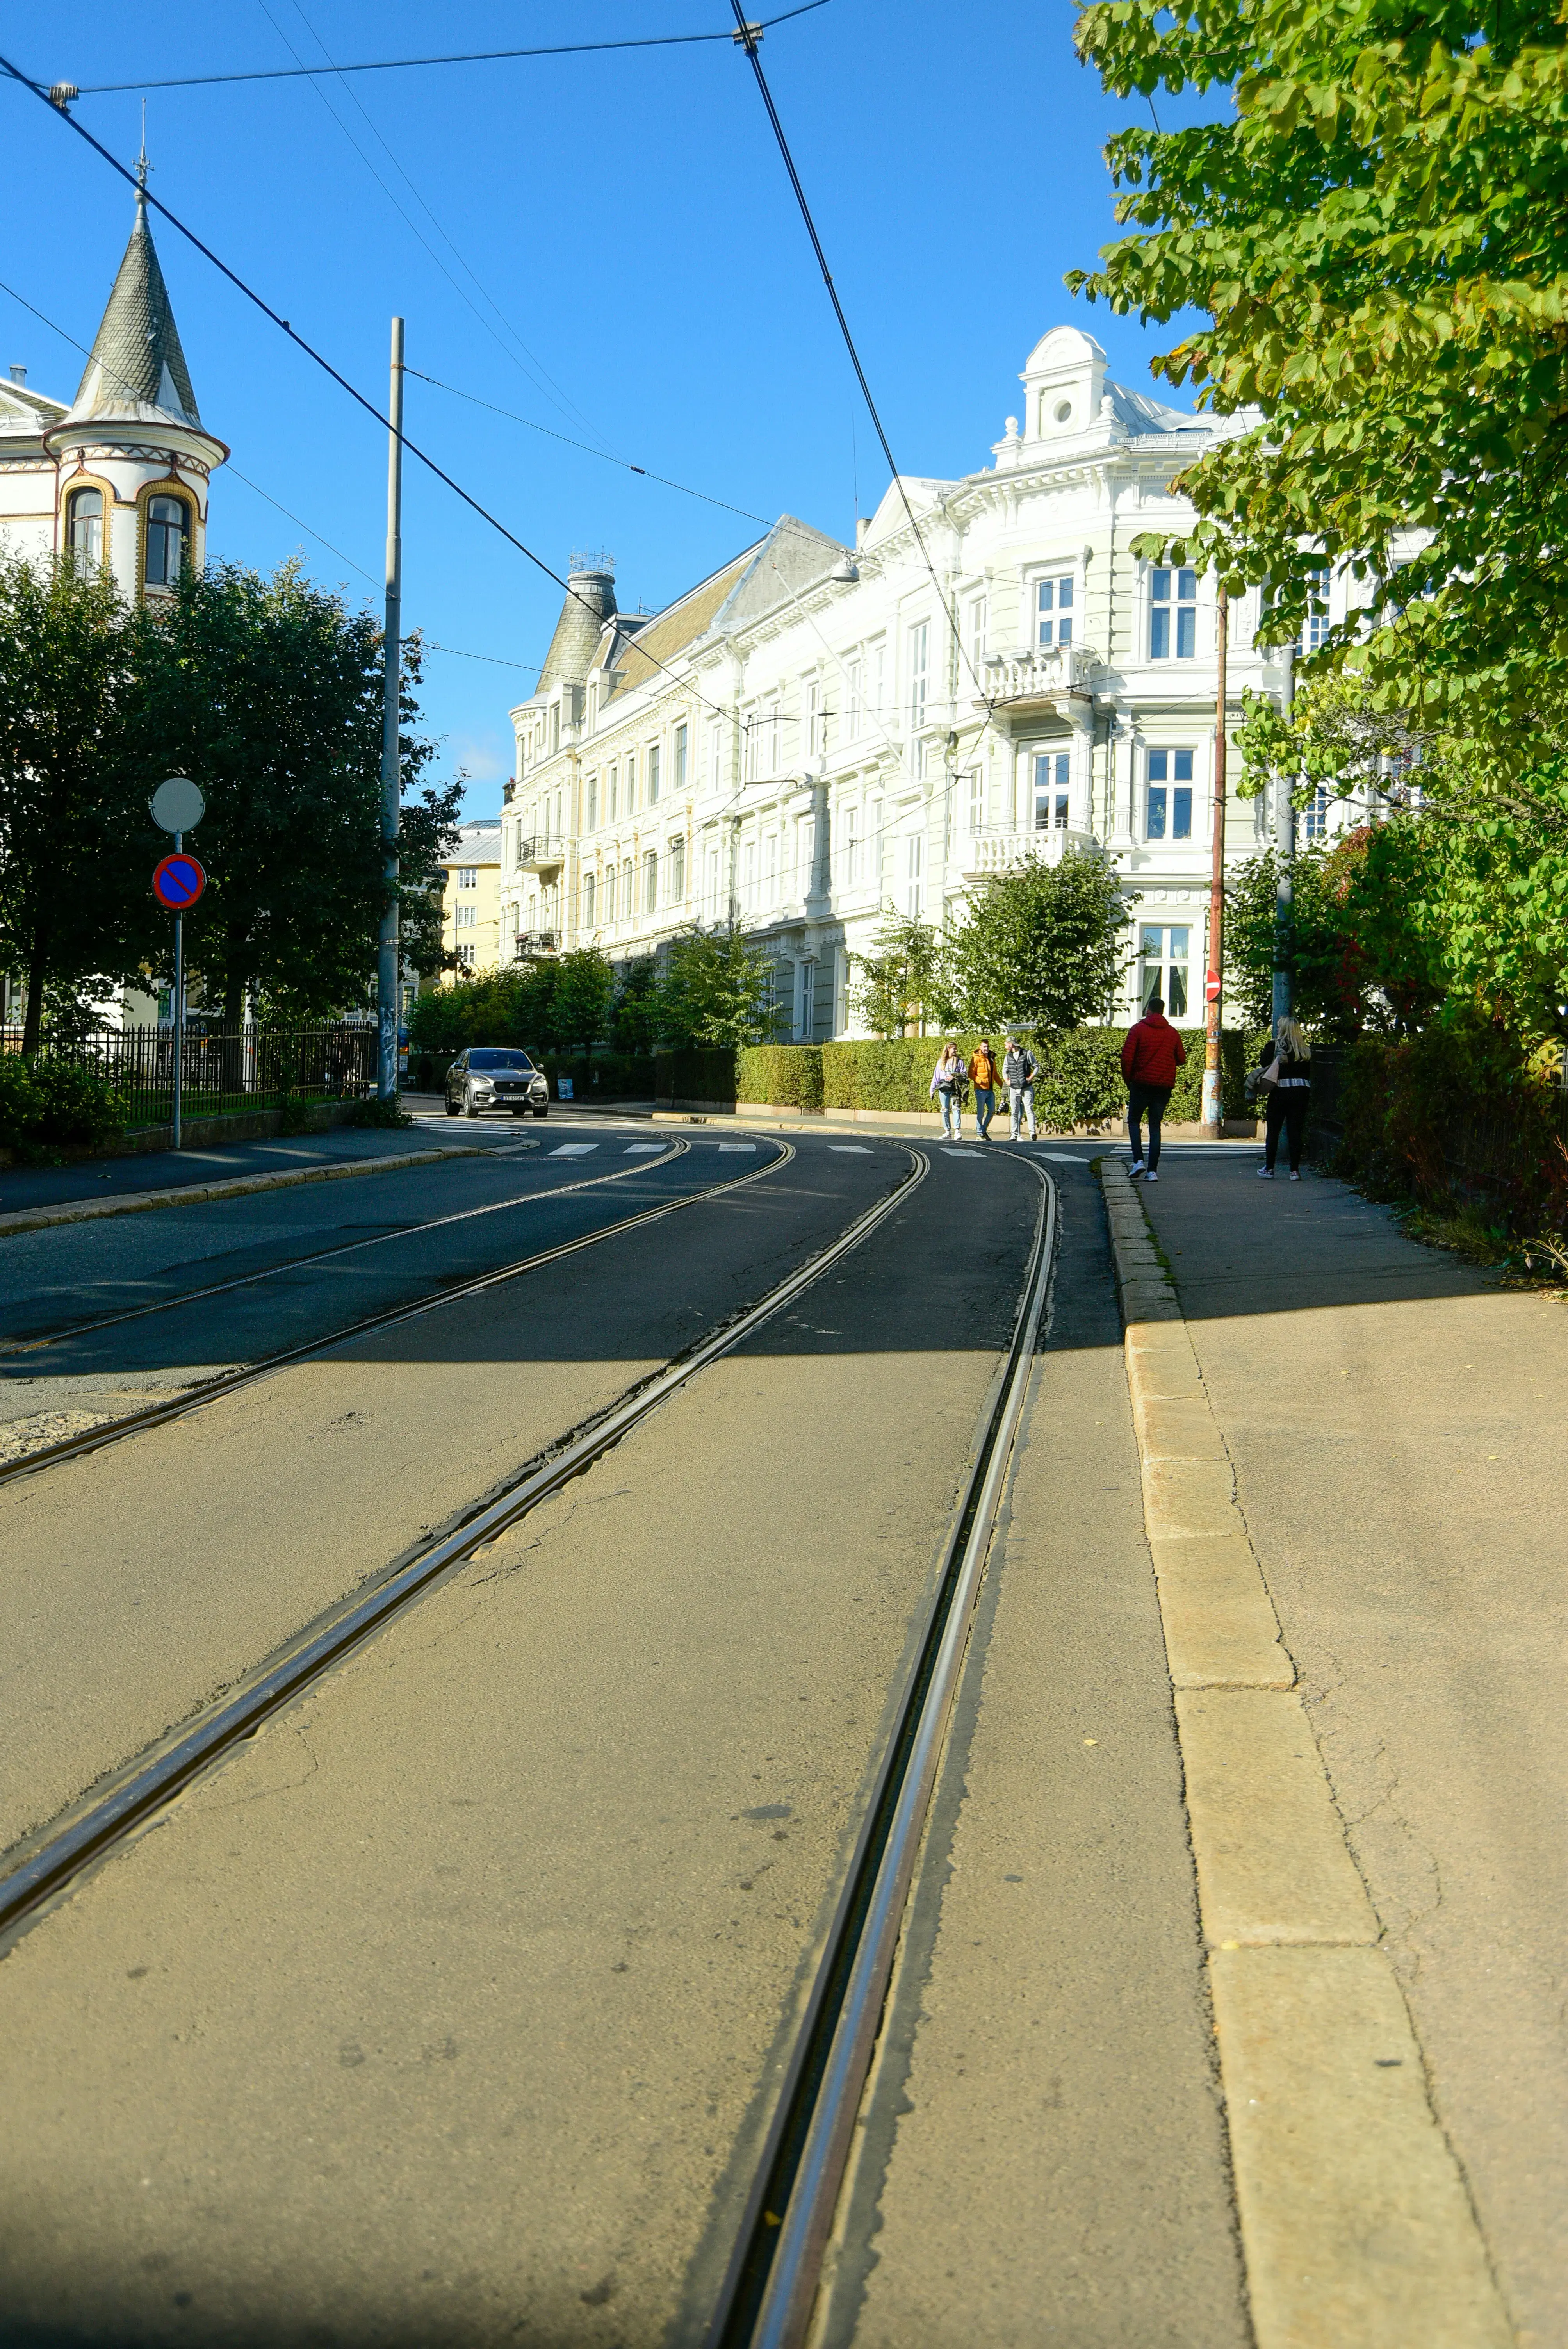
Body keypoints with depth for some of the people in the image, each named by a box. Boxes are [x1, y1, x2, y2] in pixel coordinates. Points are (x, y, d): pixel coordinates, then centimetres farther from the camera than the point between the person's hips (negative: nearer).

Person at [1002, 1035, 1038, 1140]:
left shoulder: (1027, 1054, -1)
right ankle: (1014, 1135, 5)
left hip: (1027, 1088, -4)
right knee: (1014, 1112, 3)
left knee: (1029, 1110, -10)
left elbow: (1036, 1066, 5)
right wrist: (1007, 1081, 4)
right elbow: (1005, 1071, 20)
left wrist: (1031, 1078, -6)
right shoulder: (1008, 1057, 11)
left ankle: (1032, 1133, -14)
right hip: (1014, 1089, 4)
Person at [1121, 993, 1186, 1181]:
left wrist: (1128, 1079, 2)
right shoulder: (1172, 1032, 9)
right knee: (1155, 1126, 7)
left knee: (1134, 1121, 11)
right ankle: (1153, 1171, 0)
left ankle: (1138, 1161, -8)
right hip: (1165, 1086, 3)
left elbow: (1127, 1056, -10)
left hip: (1142, 1083, -3)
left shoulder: (1138, 1029, -3)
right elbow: (1181, 1058, 11)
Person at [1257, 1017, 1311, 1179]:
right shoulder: (1306, 1050, 7)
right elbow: (1308, 1074, 6)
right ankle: (1295, 1171, 2)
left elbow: (1264, 1066, -10)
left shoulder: (1273, 1046, -3)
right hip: (1301, 1092, 3)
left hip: (1280, 1092, -3)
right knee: (1295, 1132, 4)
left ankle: (1269, 1169, 11)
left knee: (1273, 1131, 7)